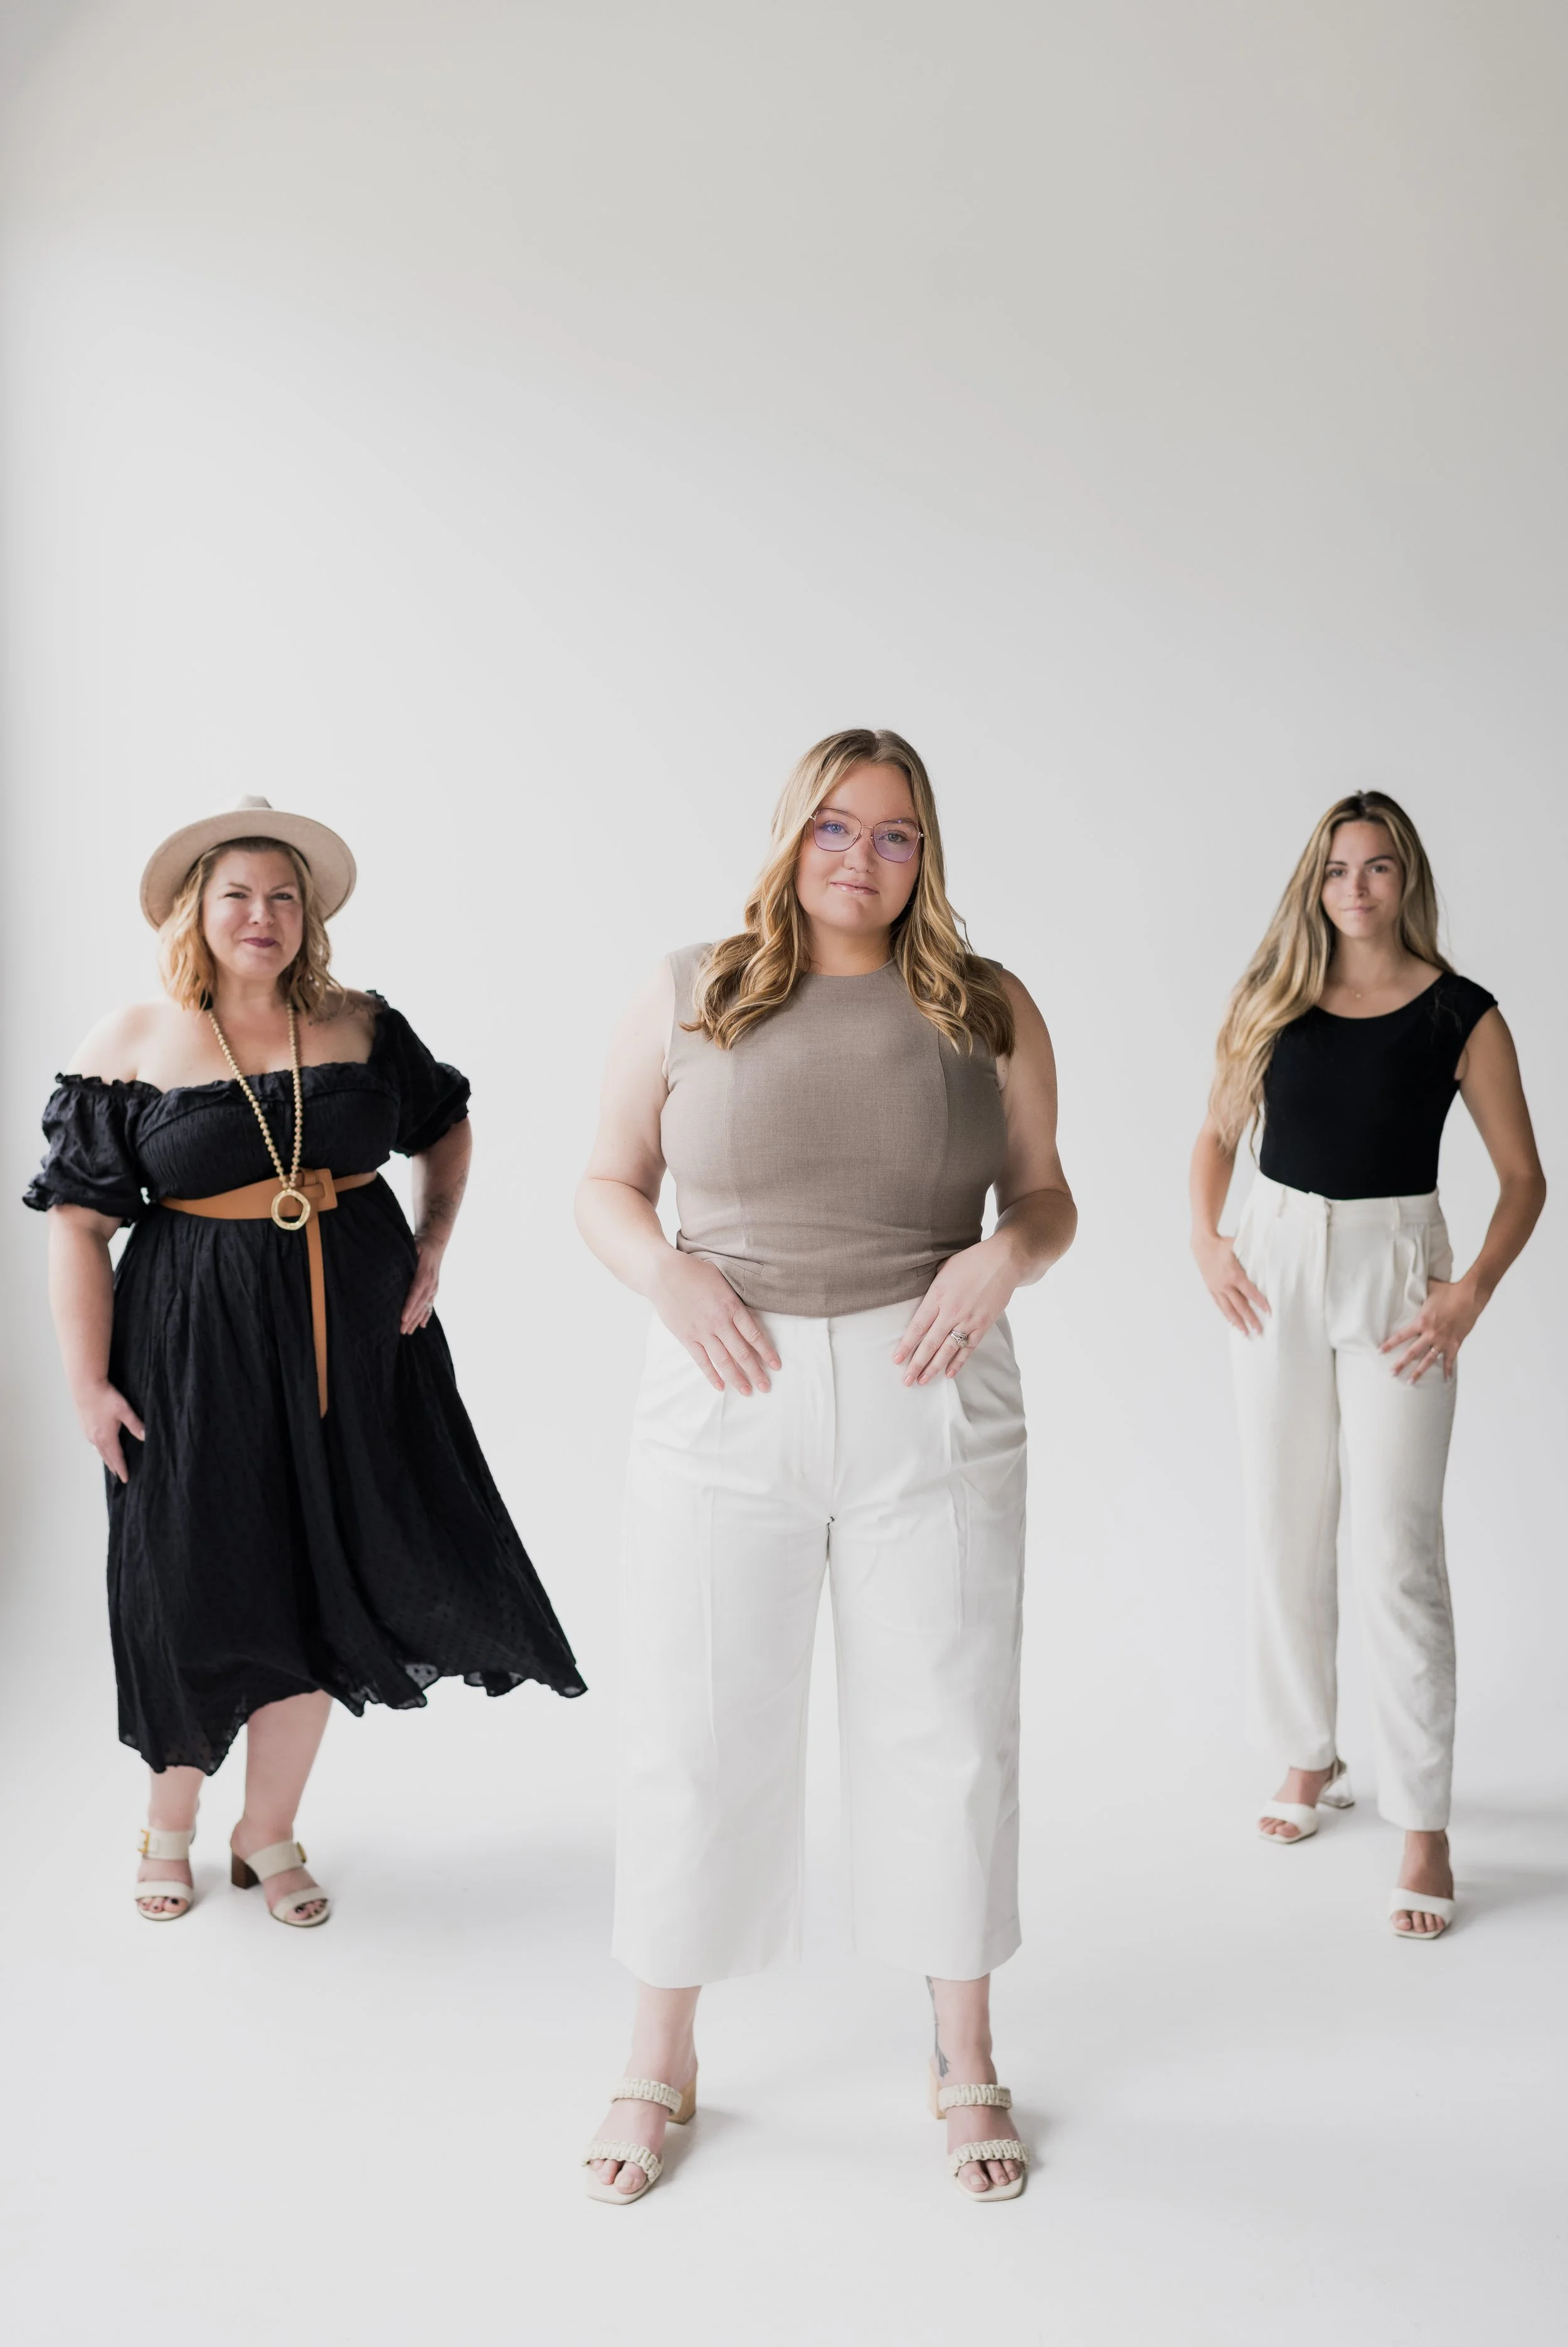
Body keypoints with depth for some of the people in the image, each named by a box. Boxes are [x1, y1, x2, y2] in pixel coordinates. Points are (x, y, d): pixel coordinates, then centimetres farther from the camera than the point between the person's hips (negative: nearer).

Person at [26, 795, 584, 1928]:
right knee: (196, 1589, 4)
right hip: (196, 1346, -2)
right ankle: (171, 1822, 30)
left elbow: (448, 1123, 18)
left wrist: (434, 1242, 5)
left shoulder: (360, 1027, 2)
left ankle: (270, 1832, 27)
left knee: (317, 1582, 8)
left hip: (354, 1335, 3)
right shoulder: (133, 1048, -5)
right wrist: (90, 1384, -8)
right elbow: (79, 1222, -5)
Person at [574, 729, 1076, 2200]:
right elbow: (606, 1185, 8)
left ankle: (963, 2061, 28)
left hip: (932, 1409, 1)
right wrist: (668, 1273, -12)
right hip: (725, 1407, 0)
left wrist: (1006, 1254, -13)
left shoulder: (988, 1010, 5)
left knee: (947, 1734, 8)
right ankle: (659, 2063, 27)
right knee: (694, 1734, 7)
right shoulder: (689, 998, 4)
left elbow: (1048, 1195, 10)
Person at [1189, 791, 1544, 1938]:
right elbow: (1219, 1132, 16)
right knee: (1285, 1533, 11)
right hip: (1279, 1263, 4)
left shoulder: (1459, 1013, -4)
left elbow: (1524, 1176, 0)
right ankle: (1311, 1760, 29)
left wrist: (1471, 1293, -13)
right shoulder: (1276, 997, 5)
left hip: (1395, 1267, -4)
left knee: (1397, 1552, -5)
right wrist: (1207, 1239, -1)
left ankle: (1426, 1831, 3)